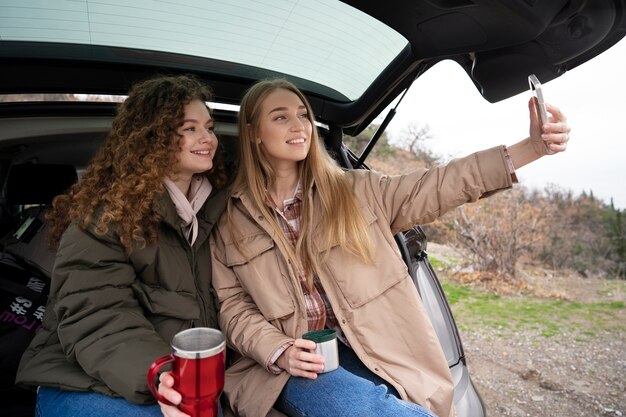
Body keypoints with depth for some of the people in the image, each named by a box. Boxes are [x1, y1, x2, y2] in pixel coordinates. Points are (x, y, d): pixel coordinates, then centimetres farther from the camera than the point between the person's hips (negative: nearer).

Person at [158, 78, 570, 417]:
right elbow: (232, 305, 4)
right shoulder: (232, 219, 3)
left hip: (373, 353, 3)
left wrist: (533, 146, -15)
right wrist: (278, 351, -14)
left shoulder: (356, 191, 3)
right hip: (294, 365, -2)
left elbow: (436, 187, -5)